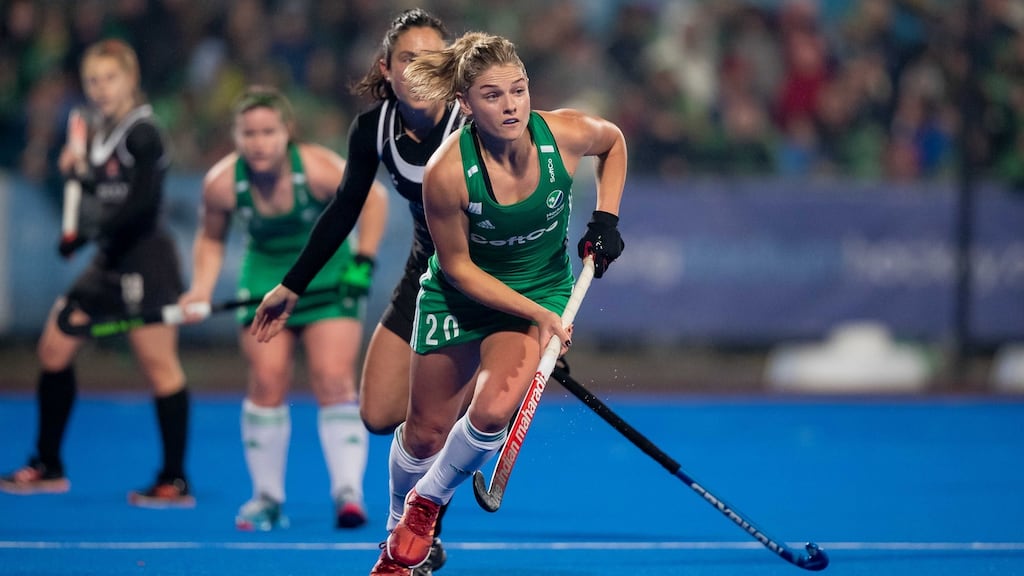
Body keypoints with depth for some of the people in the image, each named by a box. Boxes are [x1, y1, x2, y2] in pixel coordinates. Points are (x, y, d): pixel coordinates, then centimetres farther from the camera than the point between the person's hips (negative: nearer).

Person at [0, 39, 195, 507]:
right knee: (54, 347, 10)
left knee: (157, 362, -7)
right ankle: (47, 467, 20)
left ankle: (175, 482, -3)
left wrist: (87, 237, -16)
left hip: (144, 261, -10)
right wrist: (78, 172, 8)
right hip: (110, 262, 10)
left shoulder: (141, 132, -13)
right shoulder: (102, 130, 12)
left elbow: (141, 205, -21)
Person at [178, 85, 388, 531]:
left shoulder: (317, 169, -26)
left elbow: (373, 197, -9)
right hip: (265, 280, 2)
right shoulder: (222, 184, -19)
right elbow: (211, 238, 1)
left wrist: (363, 262, -13)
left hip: (328, 279, -2)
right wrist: (201, 289, -13)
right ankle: (267, 497, 4)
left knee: (334, 380, -13)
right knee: (267, 381, -7)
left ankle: (347, 491, -13)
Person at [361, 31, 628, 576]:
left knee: (492, 409, -24)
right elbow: (458, 265, -17)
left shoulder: (567, 134, -24)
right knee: (426, 432, 10)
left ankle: (425, 507, 5)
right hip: (461, 293, -1)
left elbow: (613, 140, 3)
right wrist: (535, 314, -23)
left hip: (542, 285, 1)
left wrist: (606, 218, -7)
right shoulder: (446, 172, -29)